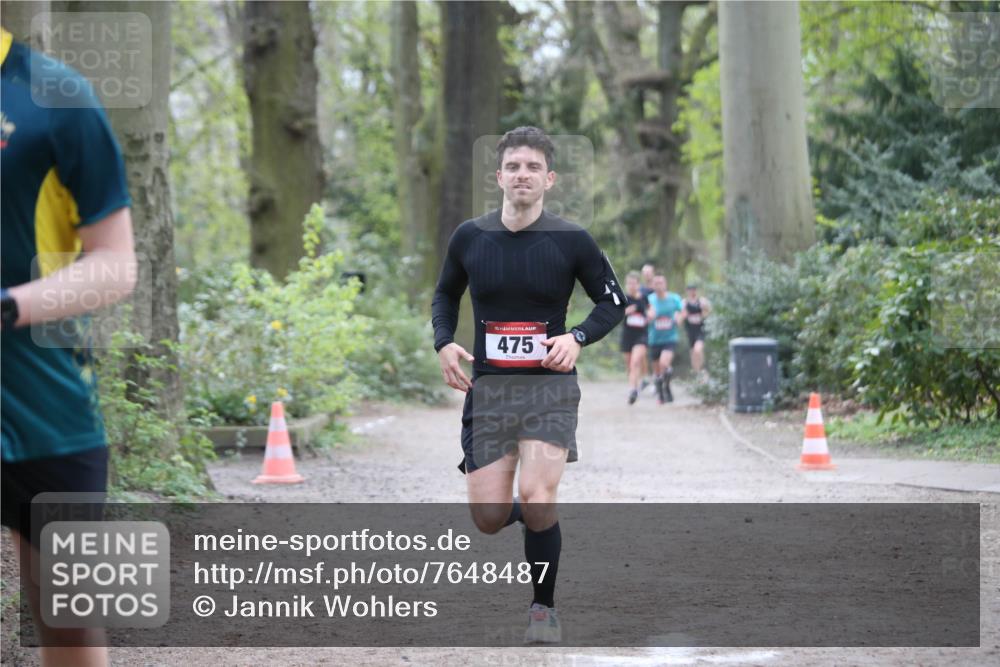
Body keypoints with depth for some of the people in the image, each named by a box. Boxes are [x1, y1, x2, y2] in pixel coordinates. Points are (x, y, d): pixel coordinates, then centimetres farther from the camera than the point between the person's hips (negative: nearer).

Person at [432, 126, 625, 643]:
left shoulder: (571, 241, -4)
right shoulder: (469, 237, 2)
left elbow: (613, 302, 6)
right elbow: (445, 295, 19)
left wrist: (577, 338, -12)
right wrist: (444, 343, 0)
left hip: (549, 387, -2)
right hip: (487, 387, 2)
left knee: (536, 500, -19)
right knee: (489, 517, -4)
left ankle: (544, 609, 3)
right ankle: (540, 518, 34)